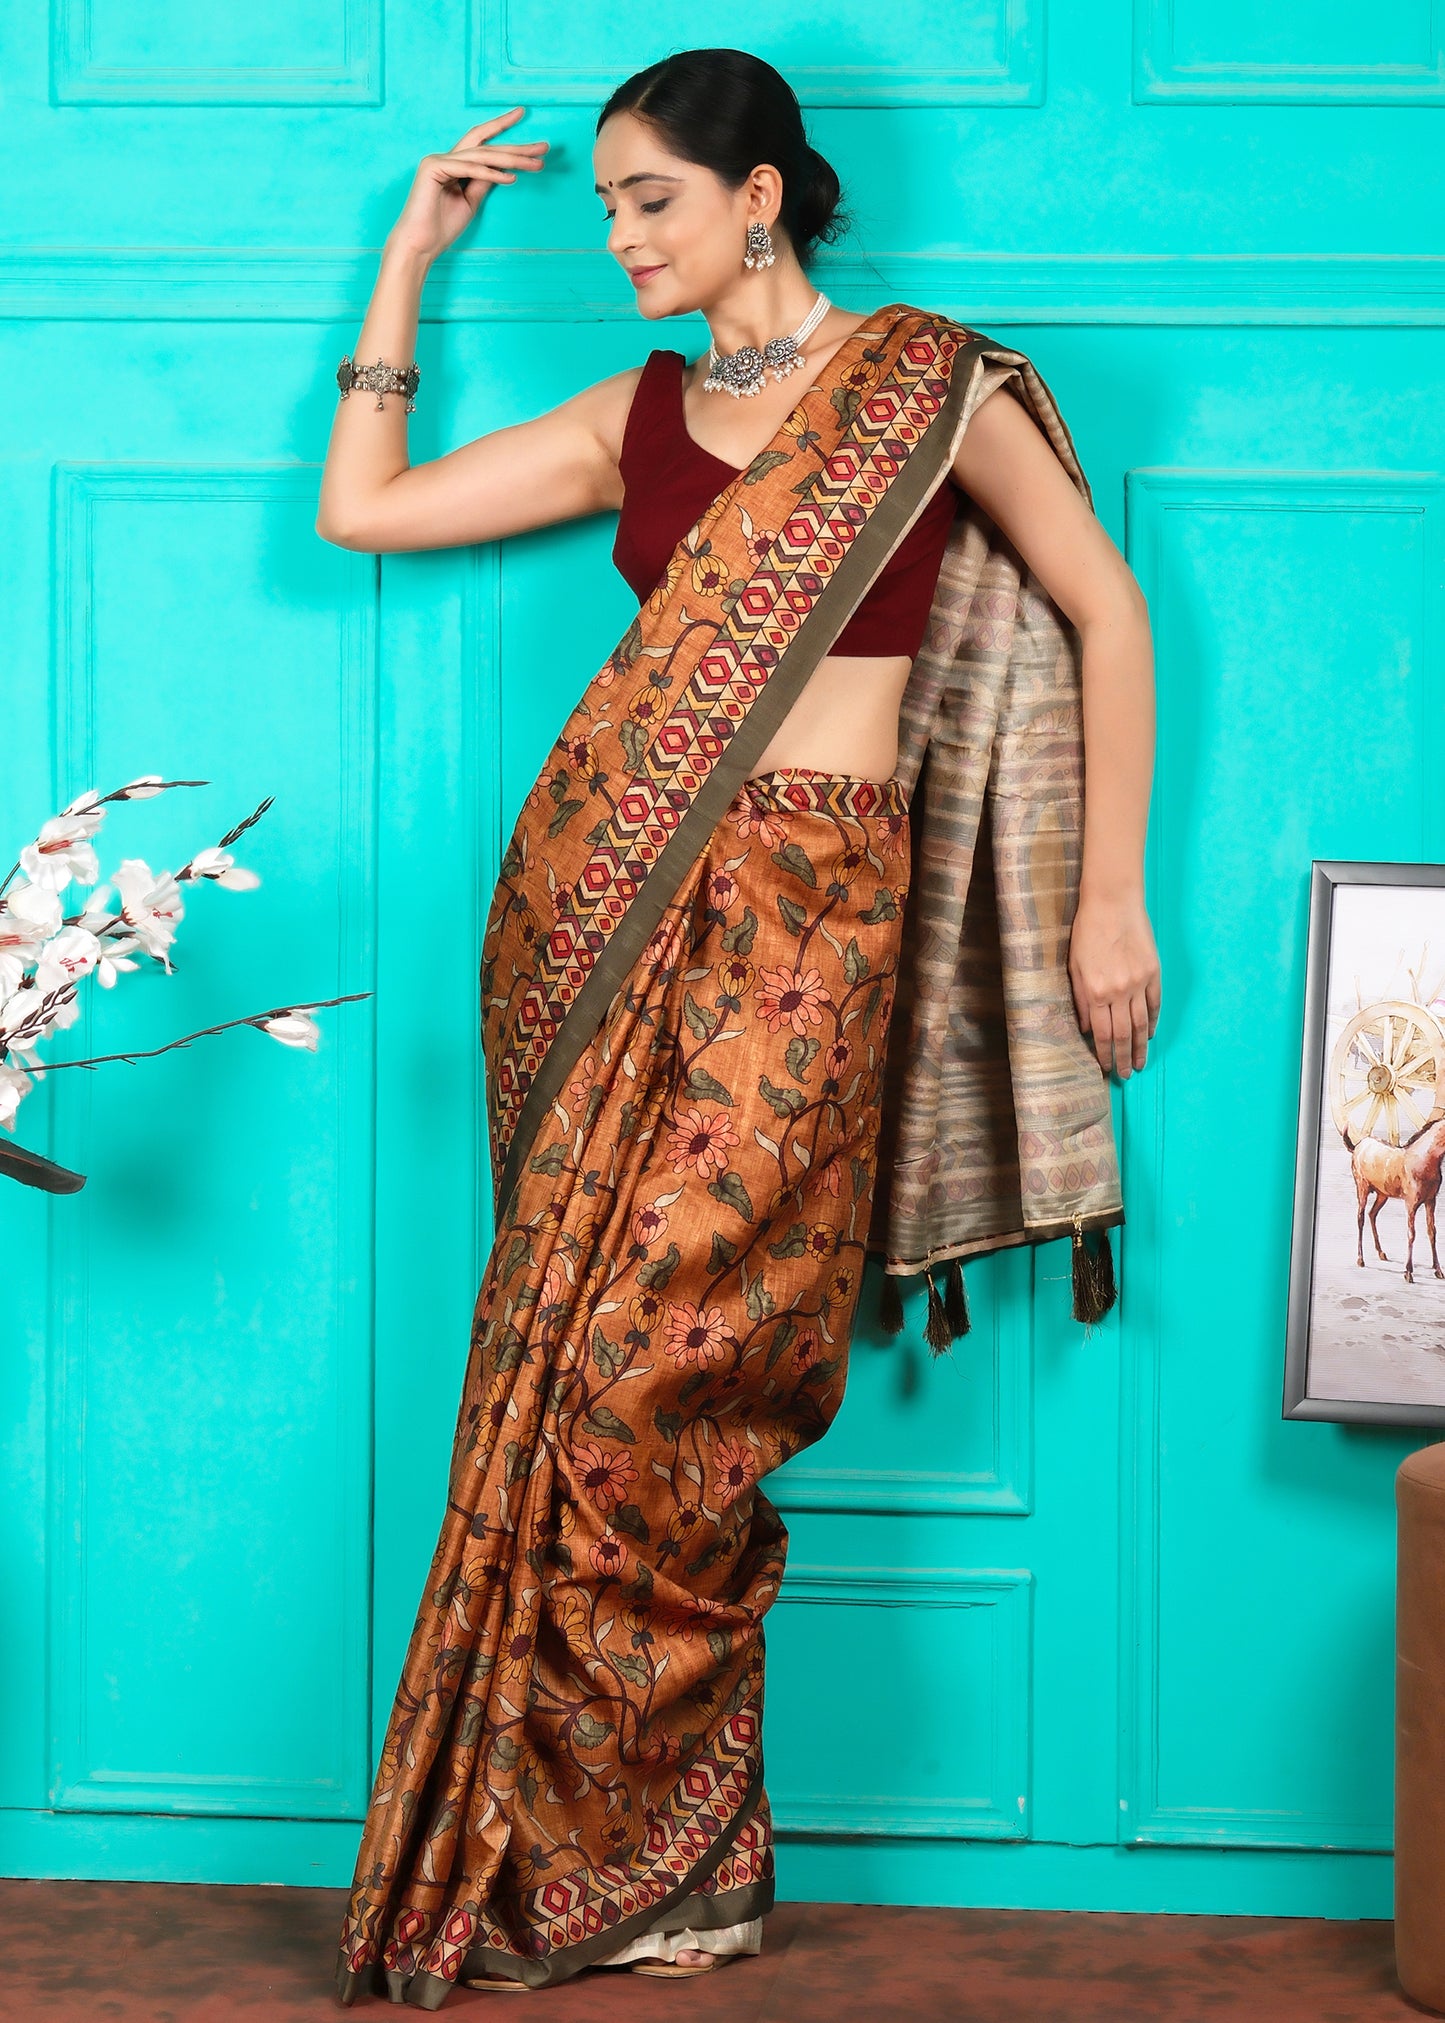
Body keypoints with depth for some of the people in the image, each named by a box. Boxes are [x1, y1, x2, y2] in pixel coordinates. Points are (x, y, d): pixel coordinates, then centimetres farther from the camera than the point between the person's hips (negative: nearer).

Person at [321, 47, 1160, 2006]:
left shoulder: (921, 379, 3)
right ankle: (662, 1852, 7)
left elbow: (1107, 608, 6)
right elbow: (360, 509, 17)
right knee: (586, 1363, -2)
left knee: (654, 1363, -10)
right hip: (596, 899, 4)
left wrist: (1112, 896, 3)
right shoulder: (639, 413, 15)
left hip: (797, 910, -4)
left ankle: (650, 1857, 4)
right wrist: (410, 260, 17)